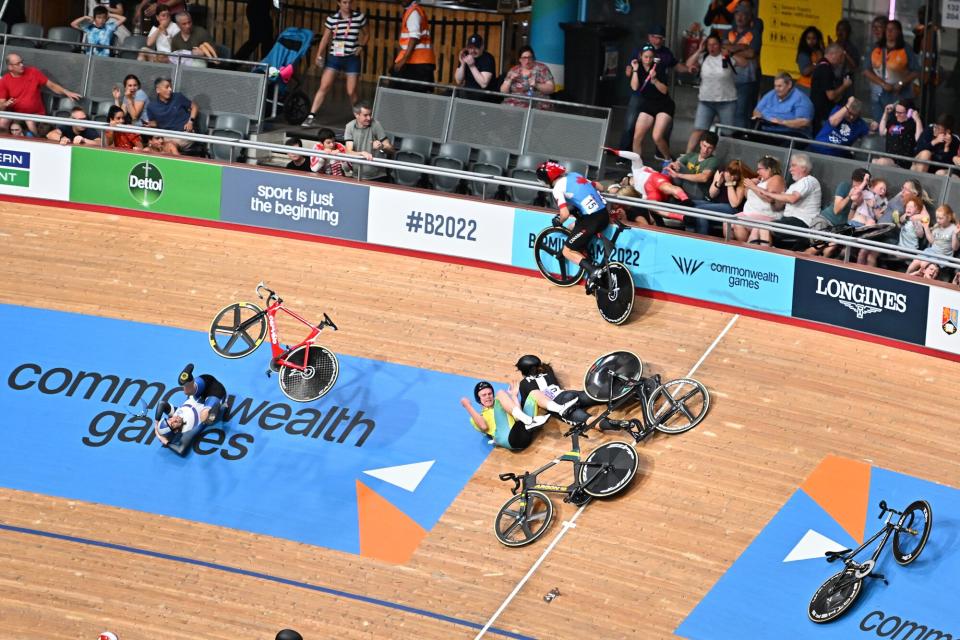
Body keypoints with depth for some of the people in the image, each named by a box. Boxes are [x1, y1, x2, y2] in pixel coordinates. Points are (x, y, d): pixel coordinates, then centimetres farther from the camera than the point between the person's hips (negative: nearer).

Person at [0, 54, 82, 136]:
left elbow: (51, 85, 4)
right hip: (15, 114, 1)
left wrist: (67, 92, -9)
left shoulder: (33, 72, -1)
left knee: (31, 123, -33)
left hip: (36, 114, -1)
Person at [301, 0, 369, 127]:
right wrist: (319, 55, 0)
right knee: (324, 87, -8)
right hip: (334, 57, 1)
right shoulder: (332, 19, -2)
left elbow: (365, 34, 12)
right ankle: (310, 117, -8)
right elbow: (325, 38, 5)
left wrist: (361, 46, -3)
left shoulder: (359, 17, -3)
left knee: (351, 92, 0)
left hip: (352, 58, -1)